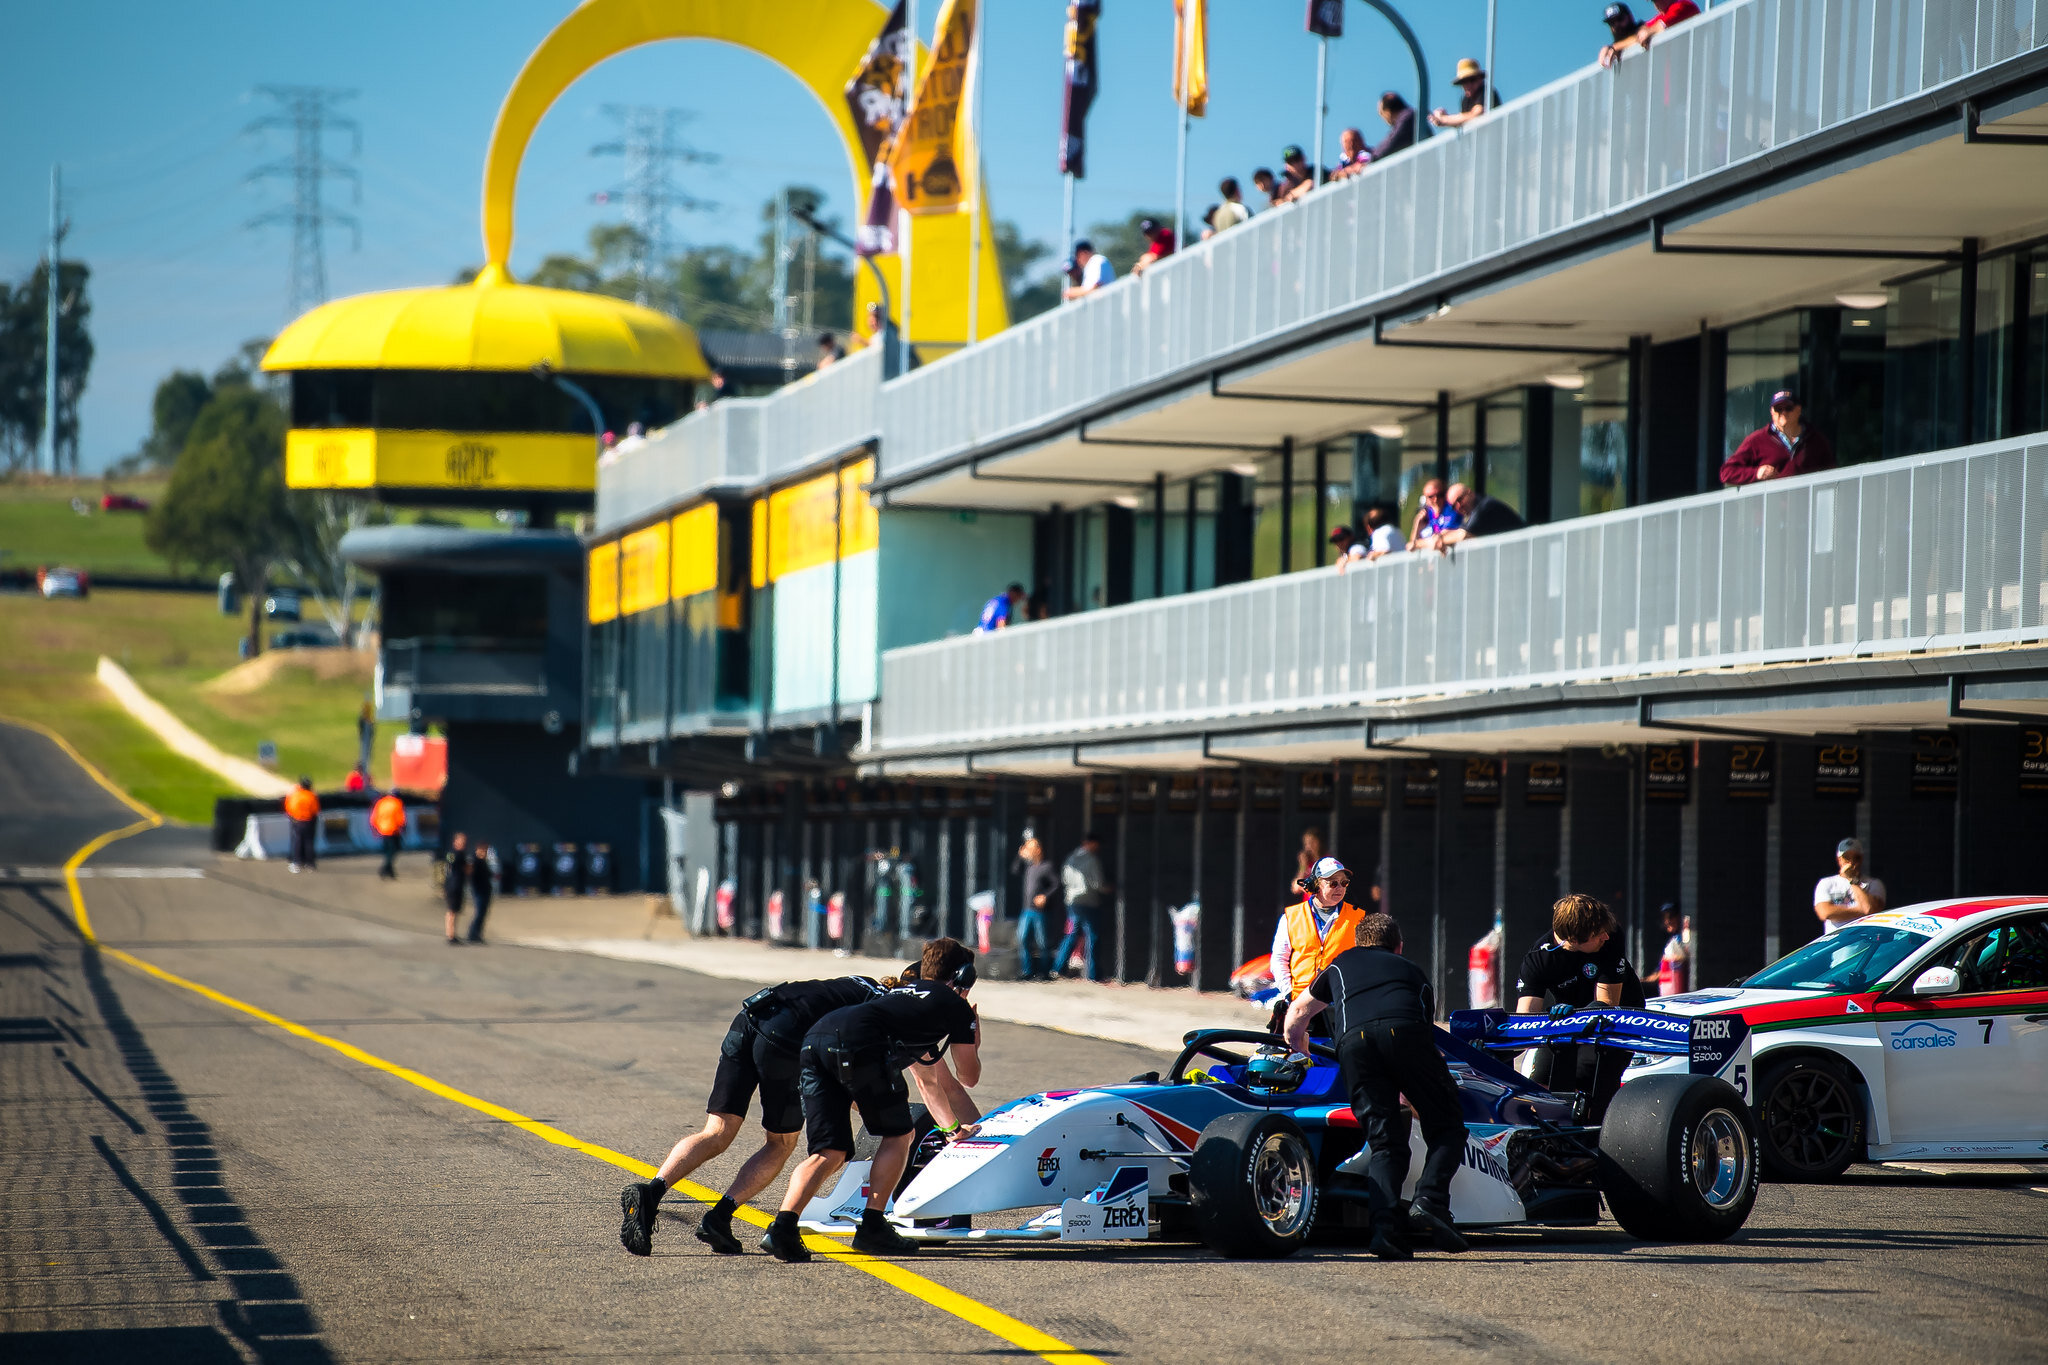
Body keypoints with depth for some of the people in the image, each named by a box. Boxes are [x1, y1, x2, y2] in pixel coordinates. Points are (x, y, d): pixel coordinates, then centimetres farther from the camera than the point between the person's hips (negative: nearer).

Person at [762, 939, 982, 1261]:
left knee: (829, 1153, 7)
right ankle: (872, 1228, 6)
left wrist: (951, 1126, 60)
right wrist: (973, 1044, 49)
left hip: (813, 1041, 7)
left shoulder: (906, 991, 41)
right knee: (897, 1135, 12)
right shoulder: (956, 1005, 19)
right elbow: (968, 1077, 28)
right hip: (858, 1044, -7)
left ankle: (783, 1226, -12)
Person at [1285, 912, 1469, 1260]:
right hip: (1405, 1032, -1)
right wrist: (1410, 1097, 62)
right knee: (1446, 1125, 10)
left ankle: (1385, 1227, -15)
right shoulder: (1411, 971, 39)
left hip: (1352, 1040, 1)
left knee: (1384, 1141, 6)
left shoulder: (1340, 965, 39)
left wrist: (1301, 1057, 70)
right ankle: (1430, 1202, -14)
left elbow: (1296, 1015, 51)